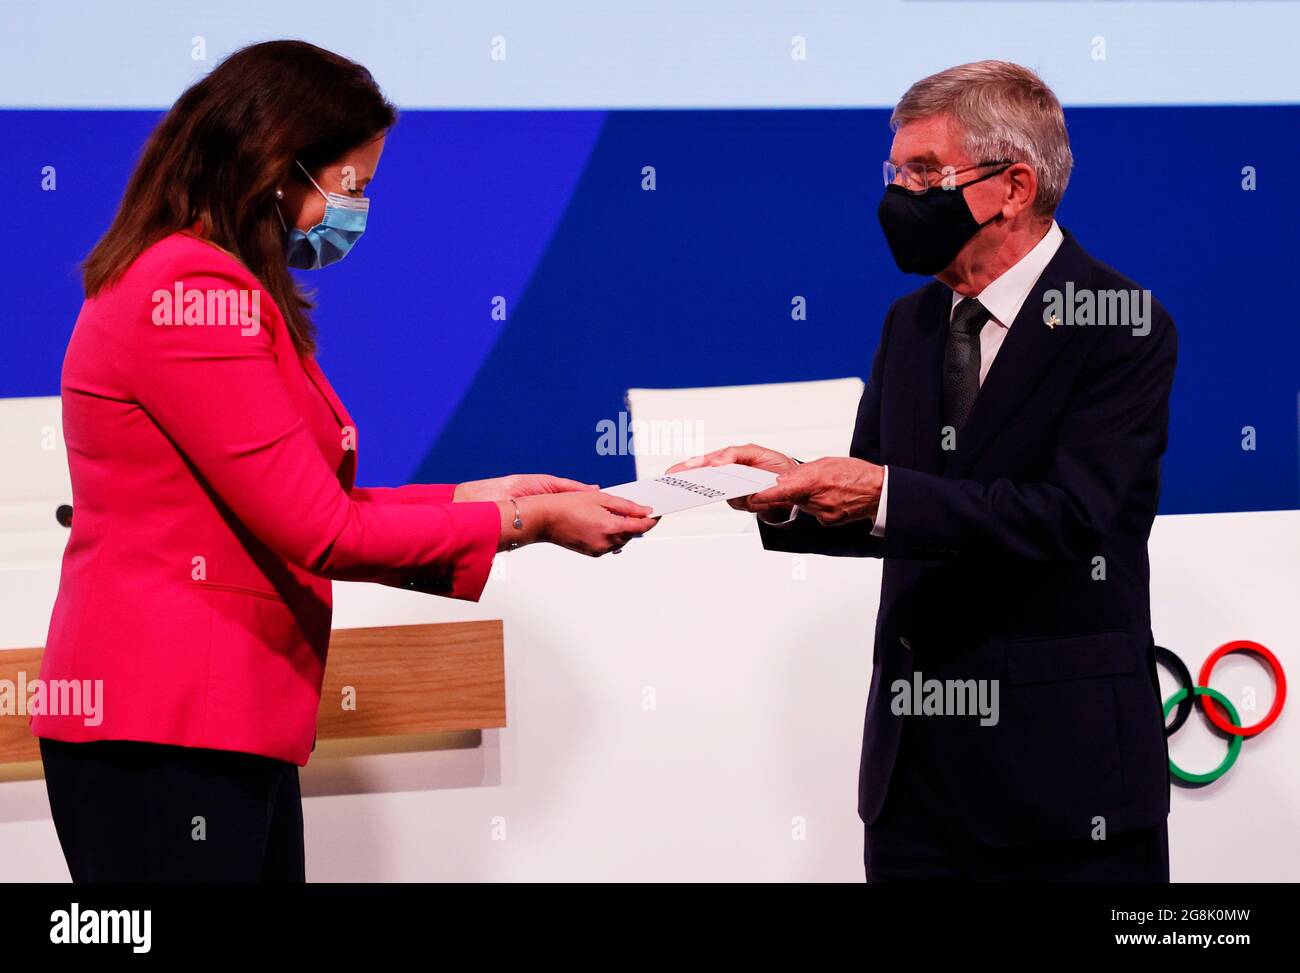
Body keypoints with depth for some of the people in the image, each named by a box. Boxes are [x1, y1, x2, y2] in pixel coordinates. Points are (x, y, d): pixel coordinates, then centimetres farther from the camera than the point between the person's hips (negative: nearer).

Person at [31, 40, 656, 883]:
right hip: (165, 736, -10)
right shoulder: (194, 293, -15)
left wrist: (476, 497, 8)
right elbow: (317, 530, -15)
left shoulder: (206, 287, 18)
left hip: (227, 725, 10)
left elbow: (293, 509, 13)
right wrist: (525, 522, -7)